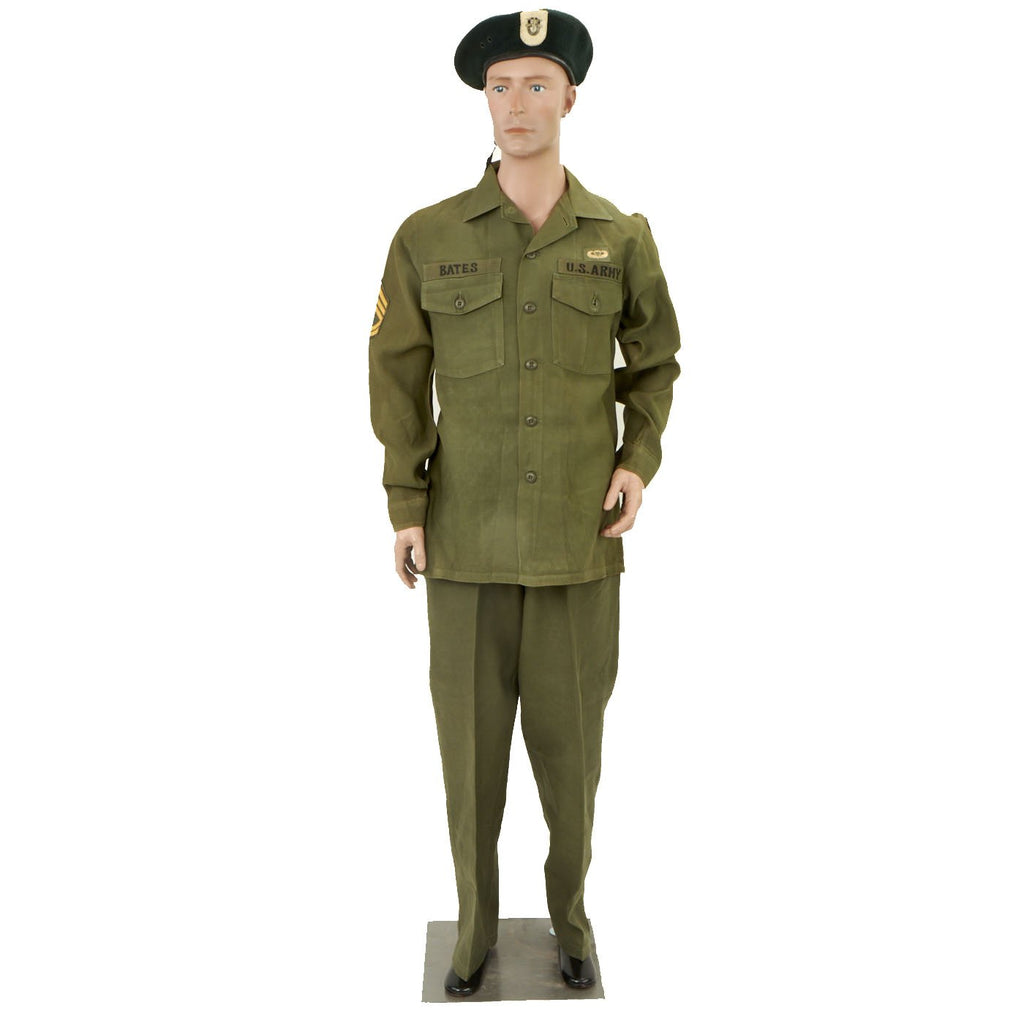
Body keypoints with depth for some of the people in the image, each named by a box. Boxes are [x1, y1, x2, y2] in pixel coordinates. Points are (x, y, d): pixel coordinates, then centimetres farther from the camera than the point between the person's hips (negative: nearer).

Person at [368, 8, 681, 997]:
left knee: (571, 735, 11)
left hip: (579, 541, 1)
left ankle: (569, 906, 38)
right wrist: (404, 507, -5)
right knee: (471, 736, 10)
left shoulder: (622, 236, -1)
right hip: (468, 541, 0)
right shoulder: (429, 236, -3)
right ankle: (476, 917, 35)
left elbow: (653, 360, 12)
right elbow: (397, 375, 2)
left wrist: (640, 462, -4)